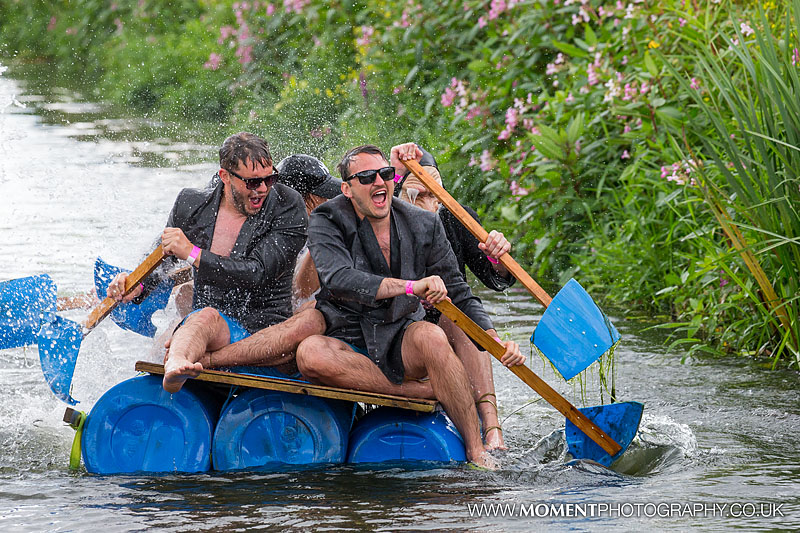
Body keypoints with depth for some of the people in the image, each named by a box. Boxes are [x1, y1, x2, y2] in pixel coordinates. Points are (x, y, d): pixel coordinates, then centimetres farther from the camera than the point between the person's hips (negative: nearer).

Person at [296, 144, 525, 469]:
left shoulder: (423, 226, 3)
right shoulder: (327, 222, -5)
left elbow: (460, 297, 6)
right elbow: (338, 279, -26)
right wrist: (411, 287, -38)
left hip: (401, 343, 1)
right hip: (348, 344, -1)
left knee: (430, 336, -33)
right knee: (309, 353, -35)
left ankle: (477, 453, -27)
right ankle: (427, 393, -25)